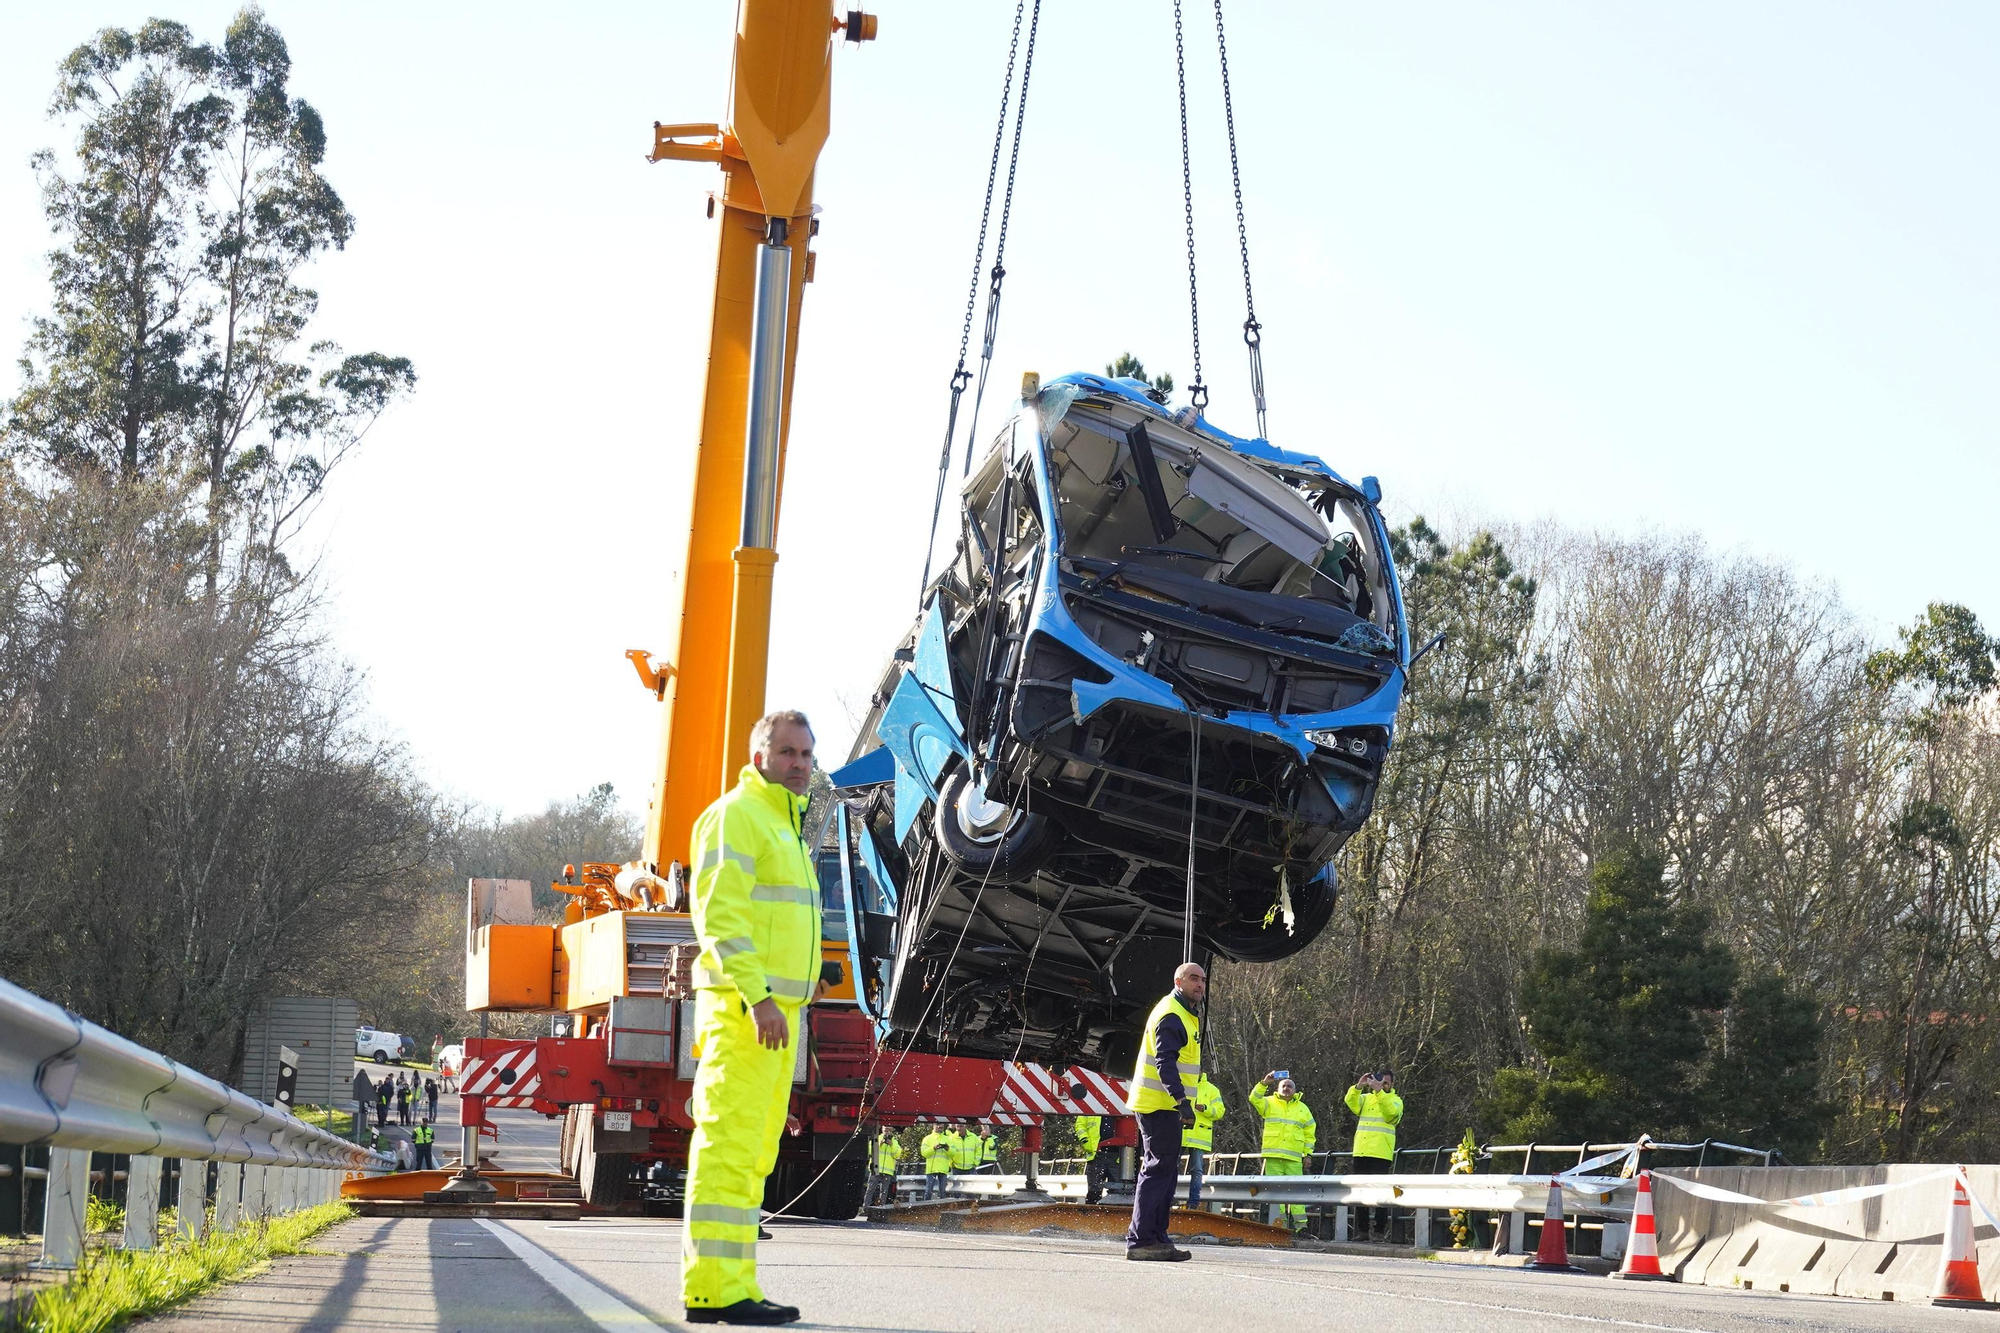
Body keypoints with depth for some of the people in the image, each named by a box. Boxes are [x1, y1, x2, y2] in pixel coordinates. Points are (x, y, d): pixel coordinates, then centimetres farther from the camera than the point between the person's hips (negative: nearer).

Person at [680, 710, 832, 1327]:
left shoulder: (785, 827, 24)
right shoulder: (736, 815, -7)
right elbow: (719, 913, -18)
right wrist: (758, 995, -25)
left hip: (775, 1010, 10)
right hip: (742, 1005, -10)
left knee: (753, 1154, 10)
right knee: (728, 1146, -12)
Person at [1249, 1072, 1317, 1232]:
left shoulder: (1302, 1108, 16)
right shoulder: (1269, 1103, 12)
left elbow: (1310, 1133, 18)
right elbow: (1255, 1099, -7)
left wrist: (1308, 1154, 10)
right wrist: (1264, 1083, -20)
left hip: (1294, 1158, 1)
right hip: (1273, 1156, -1)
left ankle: (1300, 1224, -7)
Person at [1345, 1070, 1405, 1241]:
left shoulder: (1396, 1101, 8)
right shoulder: (1365, 1098, 17)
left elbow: (1391, 1112, -14)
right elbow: (1351, 1103, -1)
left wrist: (1379, 1091, -21)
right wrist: (1358, 1086, -16)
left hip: (1381, 1154, -4)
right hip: (1361, 1152, 4)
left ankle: (1380, 1231, -4)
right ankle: (1363, 1230, 11)